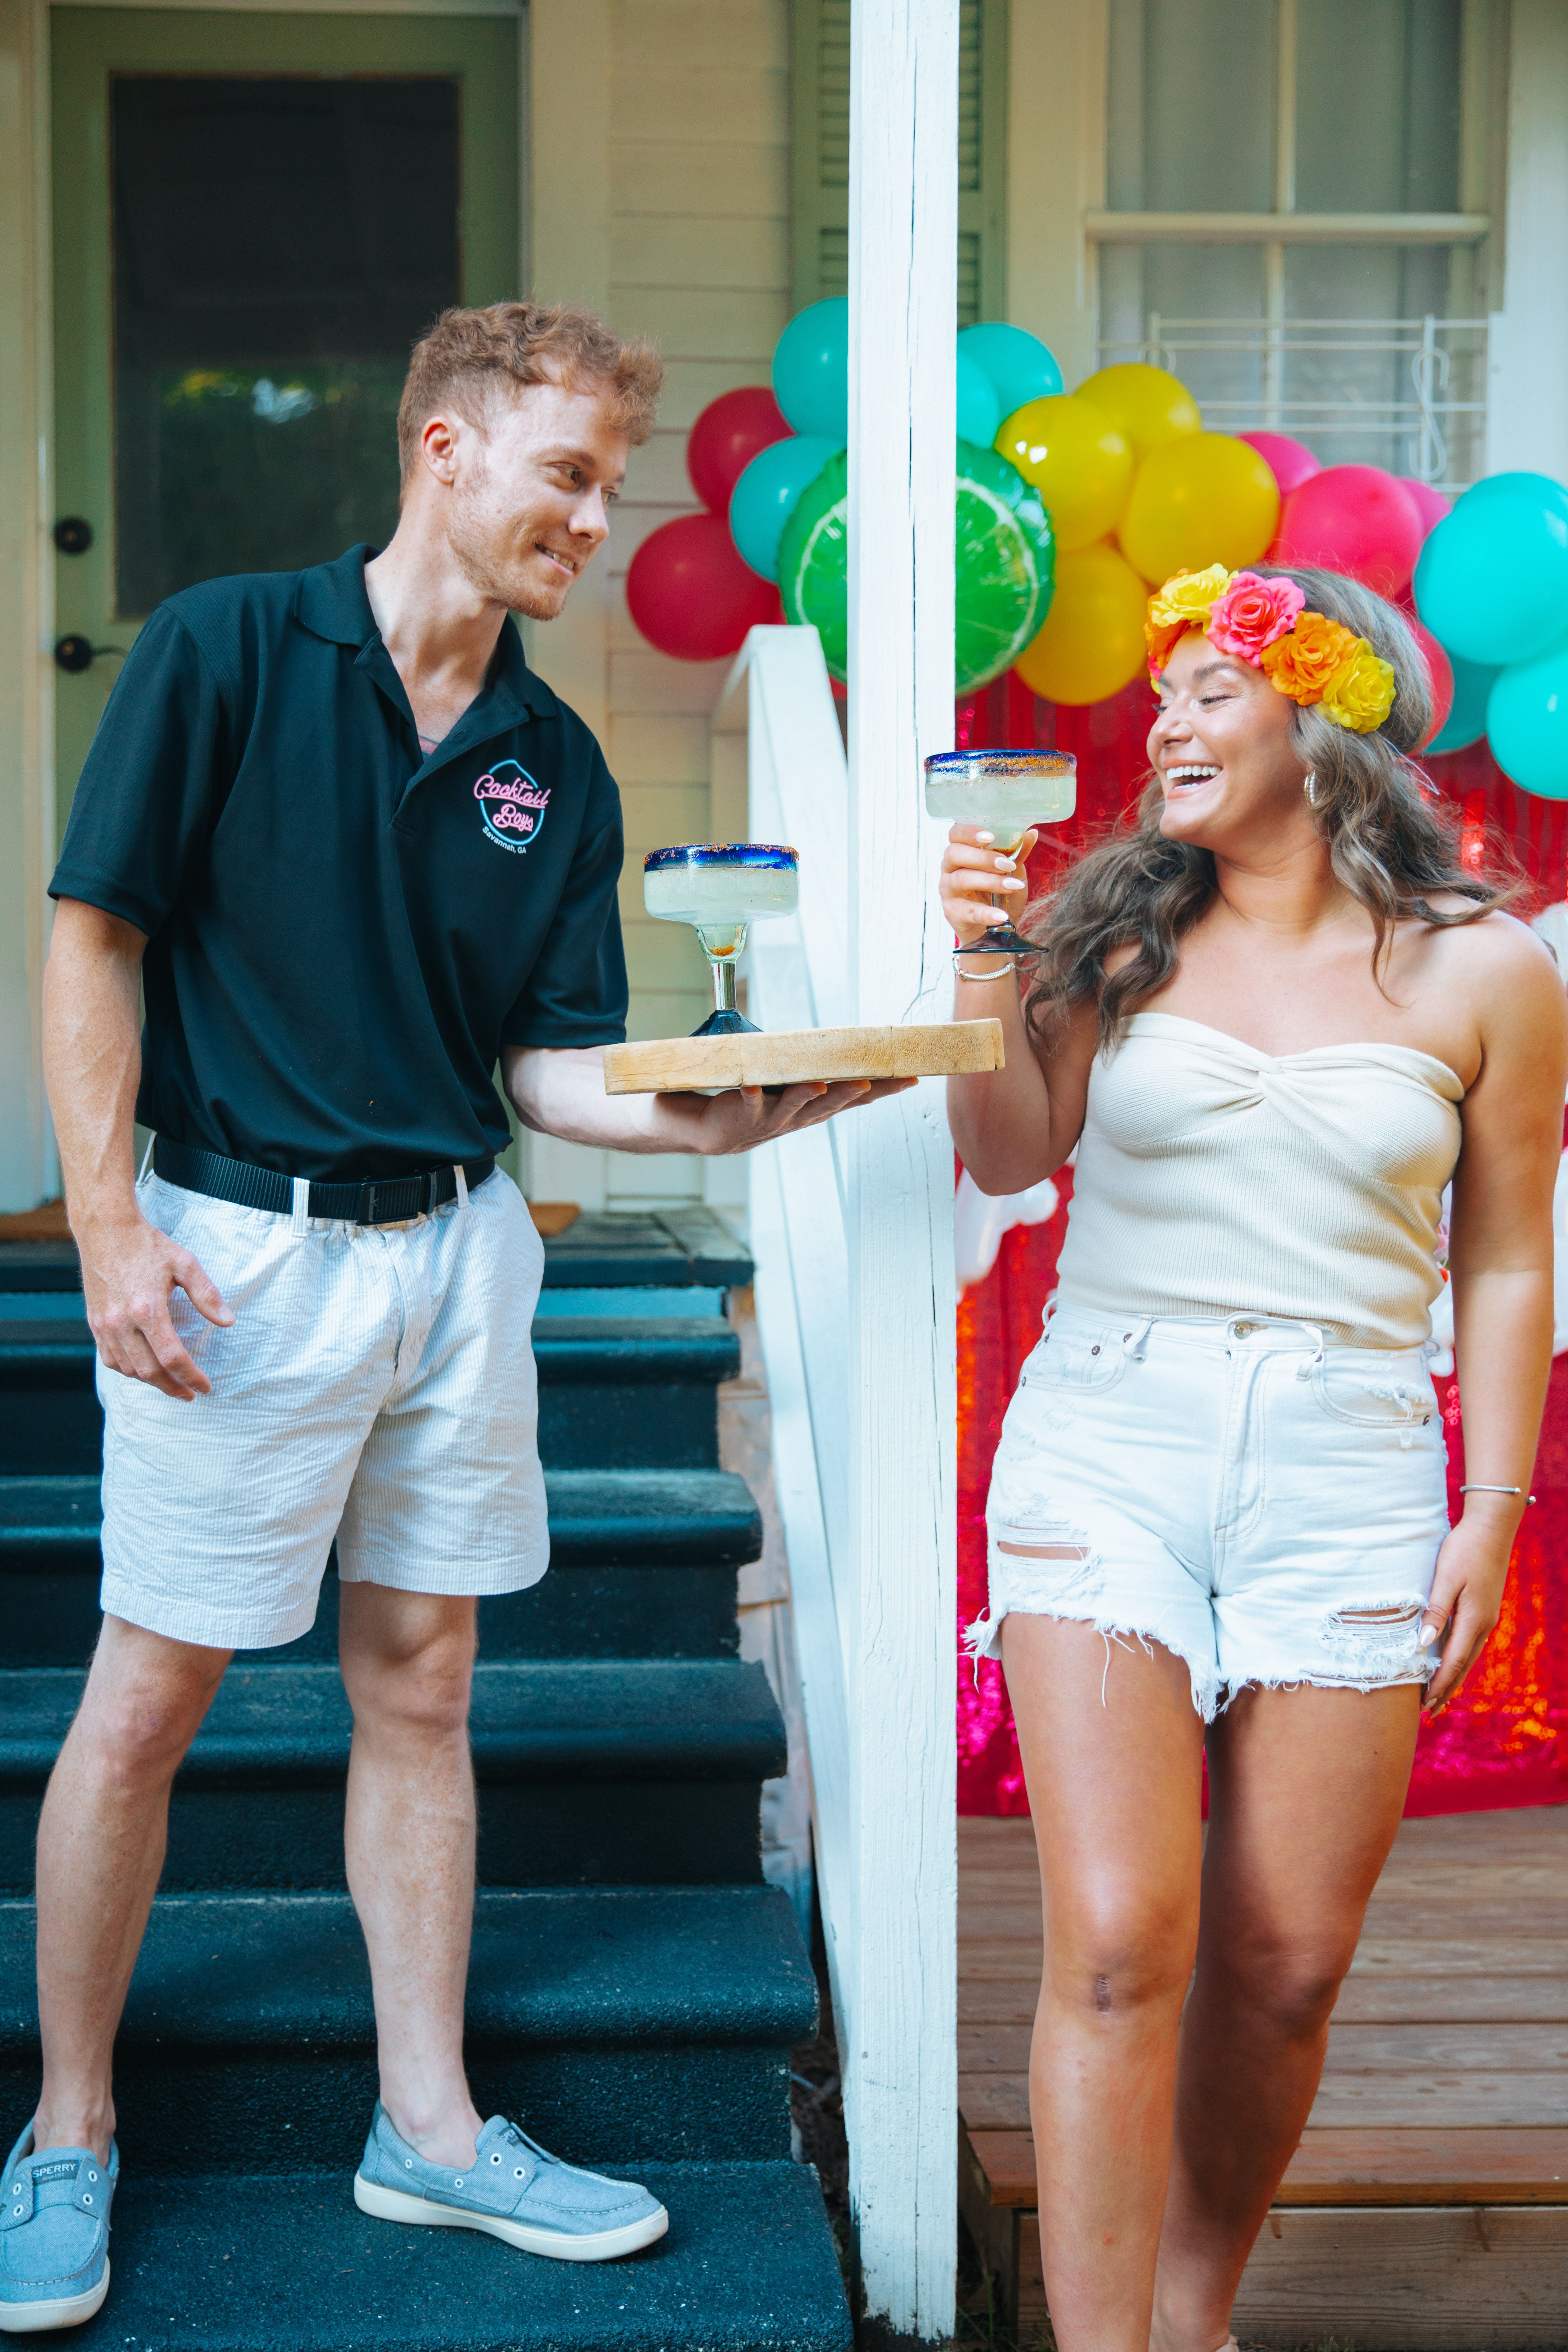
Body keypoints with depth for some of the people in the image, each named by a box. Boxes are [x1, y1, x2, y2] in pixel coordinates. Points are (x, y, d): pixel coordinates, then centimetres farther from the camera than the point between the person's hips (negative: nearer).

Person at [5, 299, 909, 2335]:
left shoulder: (556, 765, 8)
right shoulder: (224, 653, -6)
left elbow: (555, 1070, 6)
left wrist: (746, 1111, -11)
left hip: (457, 1250, 5)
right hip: (237, 1242, -4)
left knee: (420, 1686, 11)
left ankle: (431, 2125, 23)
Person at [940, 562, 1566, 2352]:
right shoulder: (1119, 929, 7)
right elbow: (1010, 1160, 6)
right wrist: (985, 975, -7)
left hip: (1346, 1468, 0)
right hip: (1107, 1439, 0)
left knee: (1281, 1972, 5)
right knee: (1118, 1946, -10)